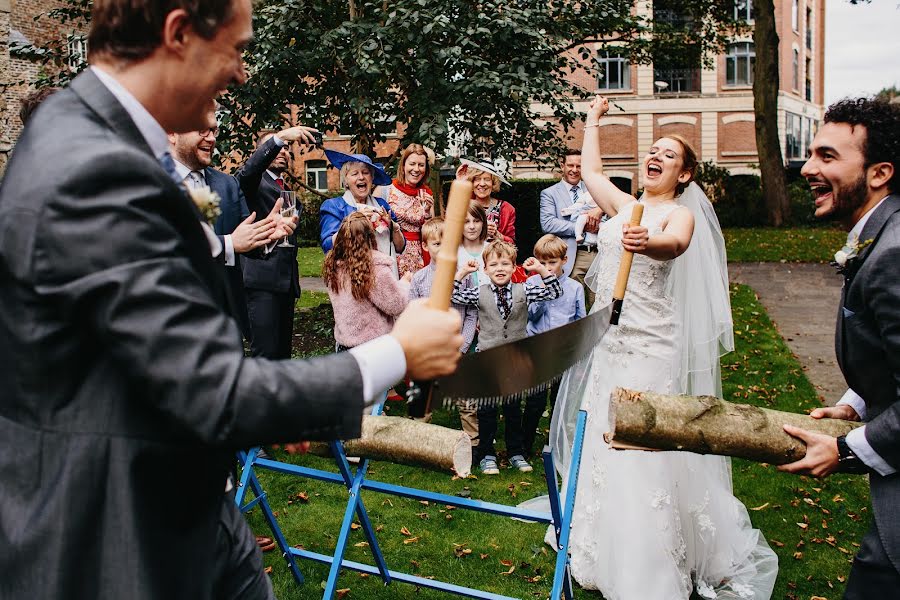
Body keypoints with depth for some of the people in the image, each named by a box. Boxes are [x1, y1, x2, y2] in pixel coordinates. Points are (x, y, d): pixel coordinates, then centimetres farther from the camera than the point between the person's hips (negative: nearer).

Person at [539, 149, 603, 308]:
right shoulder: (549, 193, 6)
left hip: (599, 254, 3)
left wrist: (600, 209, -12)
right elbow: (547, 224, -8)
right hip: (572, 258, -3)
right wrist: (582, 227, -12)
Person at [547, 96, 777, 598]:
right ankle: (605, 551, 25)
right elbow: (591, 171, 28)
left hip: (651, 347, -7)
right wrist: (593, 121, 35)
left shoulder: (681, 213, -6)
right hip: (607, 340, 7)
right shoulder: (624, 206, 13)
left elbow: (674, 245, -29)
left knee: (648, 450, -6)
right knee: (601, 440, 11)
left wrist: (648, 244, -50)